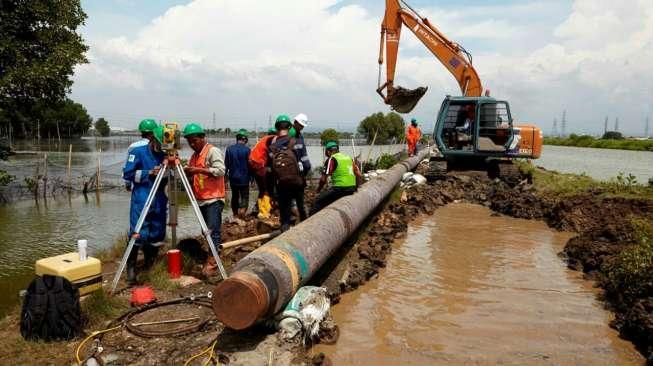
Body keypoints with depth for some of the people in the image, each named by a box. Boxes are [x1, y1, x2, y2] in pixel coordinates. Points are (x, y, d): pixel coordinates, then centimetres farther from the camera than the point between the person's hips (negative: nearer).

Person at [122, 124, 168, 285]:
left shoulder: (163, 155, 11)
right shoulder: (138, 152, -2)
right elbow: (127, 174, -6)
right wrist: (149, 173, -12)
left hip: (159, 202, 5)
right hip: (141, 202, -5)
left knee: (156, 235, 7)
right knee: (138, 234, -9)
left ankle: (151, 268, 21)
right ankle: (131, 270, 1)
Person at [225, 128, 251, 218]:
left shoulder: (229, 149, -2)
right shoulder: (246, 150, -12)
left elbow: (226, 164, 4)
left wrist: (226, 175, 17)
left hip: (233, 178, 4)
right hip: (244, 178, -4)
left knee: (234, 197, 17)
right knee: (244, 197, 1)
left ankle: (235, 216, 27)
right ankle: (242, 214, -17)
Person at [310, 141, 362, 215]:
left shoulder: (331, 159, -1)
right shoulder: (349, 158, 16)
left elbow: (323, 179, -6)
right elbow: (360, 176, 14)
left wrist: (317, 191, 8)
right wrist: (355, 187, 27)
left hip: (339, 189, -7)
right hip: (351, 190, 7)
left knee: (318, 202, 3)